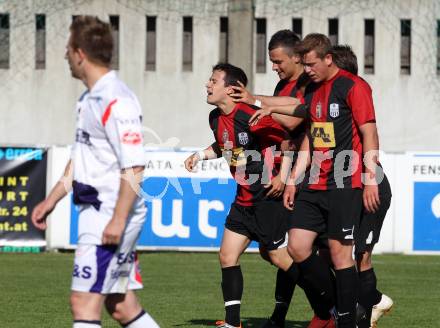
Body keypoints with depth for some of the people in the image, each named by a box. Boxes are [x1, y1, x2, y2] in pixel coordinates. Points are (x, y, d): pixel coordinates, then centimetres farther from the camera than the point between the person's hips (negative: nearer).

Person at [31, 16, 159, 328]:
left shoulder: (116, 101, -18)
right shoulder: (91, 98, 14)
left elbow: (134, 166, -22)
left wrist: (118, 220, -25)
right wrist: (51, 200, 24)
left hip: (111, 218, -10)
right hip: (97, 214, 10)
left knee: (84, 302, -10)